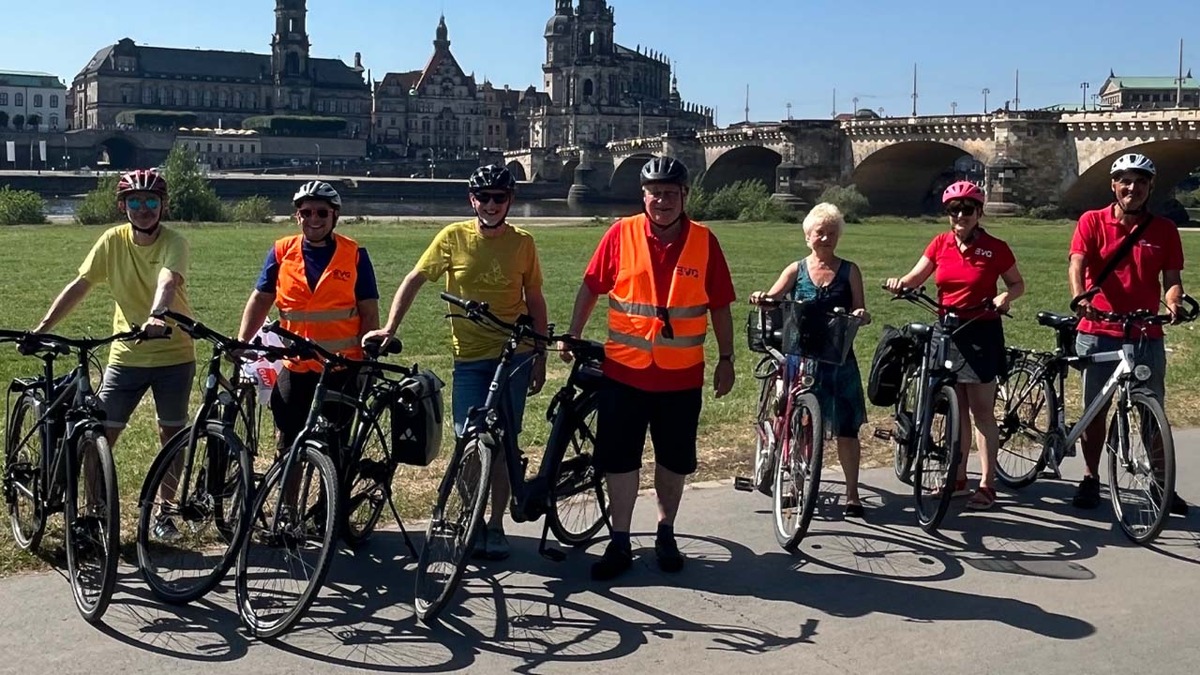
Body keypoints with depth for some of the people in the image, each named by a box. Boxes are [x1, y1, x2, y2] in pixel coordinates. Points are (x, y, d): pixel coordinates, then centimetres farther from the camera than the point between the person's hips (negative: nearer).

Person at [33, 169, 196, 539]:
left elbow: (167, 281, -33)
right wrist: (43, 327, -9)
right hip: (126, 355, 2)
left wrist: (156, 316, -53)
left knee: (171, 435, 9)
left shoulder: (174, 243, -13)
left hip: (174, 355, -2)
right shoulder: (113, 240, -3)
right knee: (100, 435, -3)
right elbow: (79, 285, -1)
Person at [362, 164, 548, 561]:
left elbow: (534, 300, 8)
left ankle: (495, 524, 14)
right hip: (470, 357, 0)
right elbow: (414, 280, 1)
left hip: (514, 356, 0)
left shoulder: (522, 243, 1)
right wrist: (389, 328, -8)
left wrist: (540, 355, 7)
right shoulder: (453, 237, -2)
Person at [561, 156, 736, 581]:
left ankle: (666, 534, 31)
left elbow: (719, 306, 3)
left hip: (681, 375, 1)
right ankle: (619, 543, 18)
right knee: (620, 459, 5)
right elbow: (590, 288, 4)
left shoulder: (704, 241, -3)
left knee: (674, 460, 13)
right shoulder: (621, 234, -4)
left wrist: (726, 359, 5)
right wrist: (572, 337, 2)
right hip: (624, 371, 0)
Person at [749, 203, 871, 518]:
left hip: (839, 359, 0)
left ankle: (852, 493, 9)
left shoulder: (849, 271, 6)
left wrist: (861, 315, -20)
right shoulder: (796, 270, 6)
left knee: (846, 427, 0)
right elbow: (772, 300, -3)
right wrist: (760, 298, -26)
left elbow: (860, 312, 3)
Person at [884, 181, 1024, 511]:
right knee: (956, 411, 11)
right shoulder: (940, 244, 4)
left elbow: (1017, 283, 4)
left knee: (982, 412, -1)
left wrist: (1006, 296, -17)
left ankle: (987, 484, 6)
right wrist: (899, 282, -18)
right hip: (946, 332, 4)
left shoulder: (995, 248, -5)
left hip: (981, 334, -4)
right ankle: (958, 478, 21)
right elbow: (915, 278, 3)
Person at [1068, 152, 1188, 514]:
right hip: (1098, 333, -1)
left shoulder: (1164, 230, 5)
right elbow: (1077, 265, -13)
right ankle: (1090, 479, 21)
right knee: (1095, 409, 8)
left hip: (1147, 335, 1)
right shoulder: (1092, 222, -1)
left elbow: (1171, 277, 2)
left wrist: (1174, 301, -21)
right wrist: (1080, 298, -32)